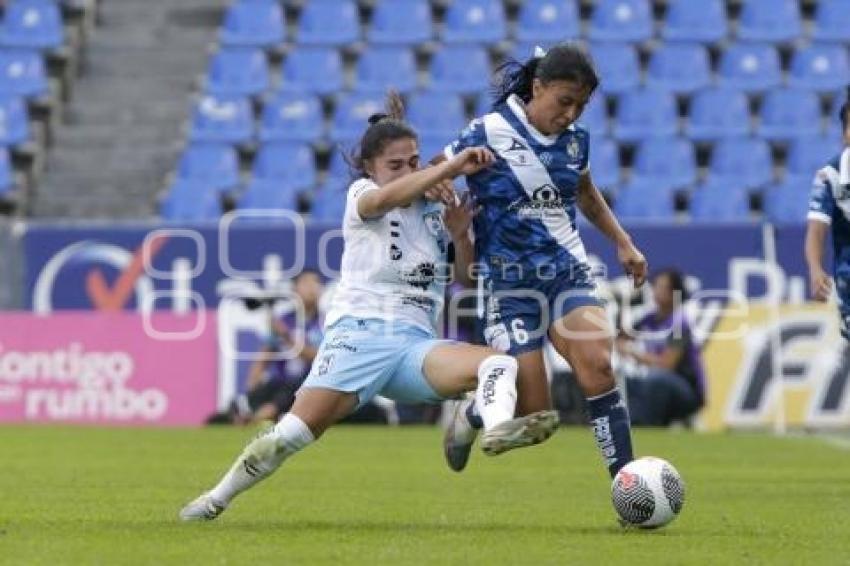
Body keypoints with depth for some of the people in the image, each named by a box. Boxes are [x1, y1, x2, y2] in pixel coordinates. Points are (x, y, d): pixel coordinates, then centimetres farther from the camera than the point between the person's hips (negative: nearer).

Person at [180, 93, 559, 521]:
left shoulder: (436, 209, 19)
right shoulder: (361, 195, 6)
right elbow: (386, 198, -20)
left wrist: (460, 234, 2)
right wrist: (451, 167, -27)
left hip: (416, 342, 4)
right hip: (359, 332, -4)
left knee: (499, 364, -23)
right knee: (293, 432, -16)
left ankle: (497, 428, -53)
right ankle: (217, 498, 2)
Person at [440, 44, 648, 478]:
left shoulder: (575, 139, 5)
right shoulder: (488, 134, -11)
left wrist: (623, 244, 23)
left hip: (568, 271, 4)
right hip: (510, 283, -4)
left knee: (596, 363, -24)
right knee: (534, 416, -6)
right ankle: (470, 415, 29)